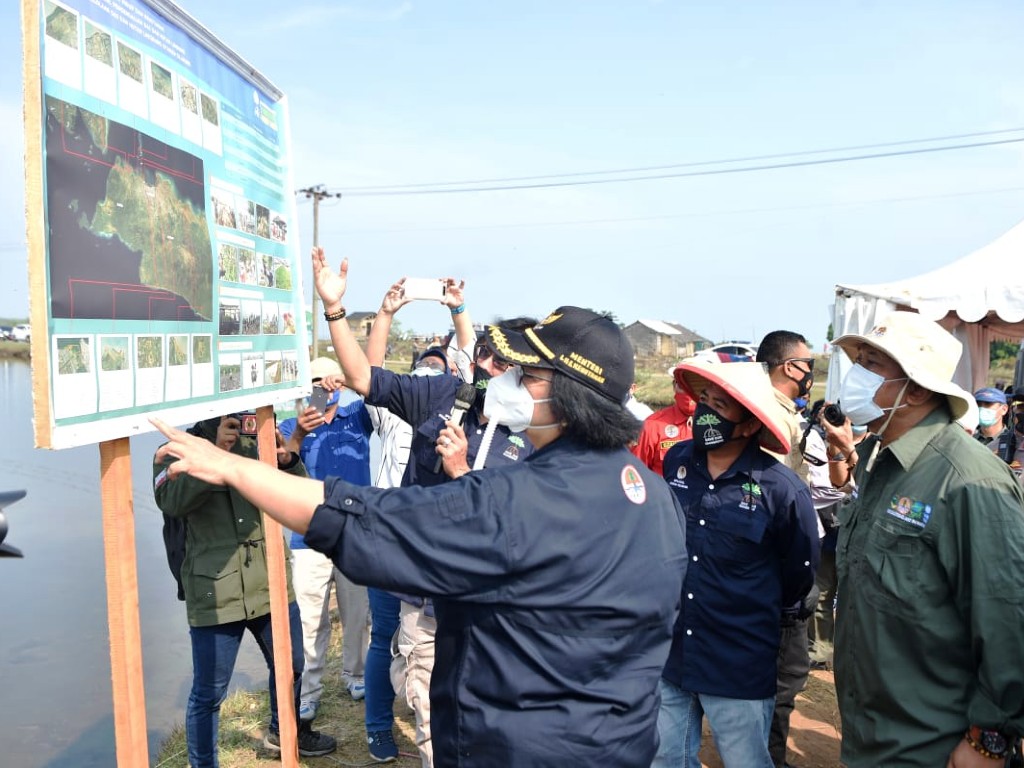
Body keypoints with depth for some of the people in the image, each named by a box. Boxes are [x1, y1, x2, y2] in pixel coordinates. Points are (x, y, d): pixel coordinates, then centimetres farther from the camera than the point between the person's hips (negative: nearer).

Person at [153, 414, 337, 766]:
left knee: (290, 666, 22)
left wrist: (287, 461, -14)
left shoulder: (255, 447, 10)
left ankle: (282, 731, 48)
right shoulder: (175, 452, -2)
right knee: (209, 692, 2)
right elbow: (172, 501, -21)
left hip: (270, 583, 5)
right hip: (215, 593, -5)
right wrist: (216, 452, -29)